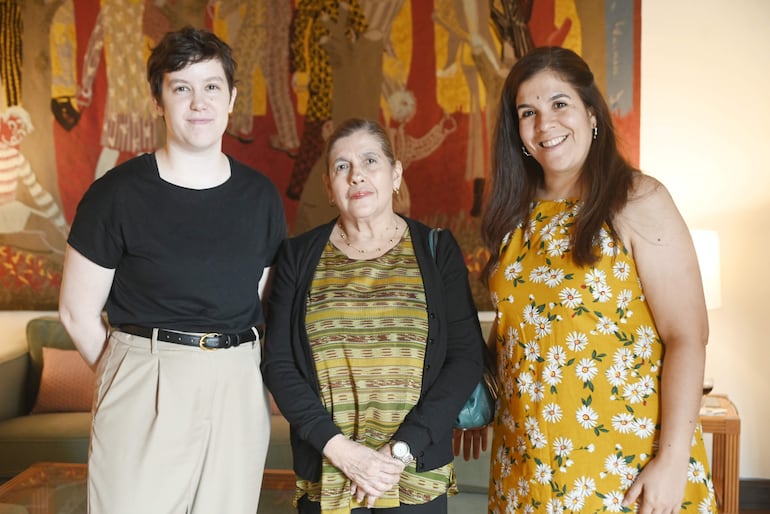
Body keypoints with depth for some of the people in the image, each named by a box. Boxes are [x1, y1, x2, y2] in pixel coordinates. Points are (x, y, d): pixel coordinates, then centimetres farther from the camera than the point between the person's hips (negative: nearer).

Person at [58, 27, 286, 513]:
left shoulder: (261, 195, 6)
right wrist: (136, 375, 6)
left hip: (240, 391, 3)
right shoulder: (118, 193, -5)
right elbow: (78, 312, 1)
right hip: (145, 395, -3)